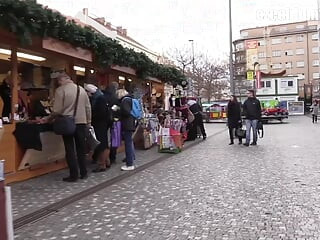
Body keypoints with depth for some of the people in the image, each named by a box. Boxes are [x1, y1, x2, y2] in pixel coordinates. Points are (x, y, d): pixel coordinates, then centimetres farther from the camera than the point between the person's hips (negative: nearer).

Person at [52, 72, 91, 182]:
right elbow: (88, 107, 9)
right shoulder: (81, 89, 8)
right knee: (81, 149, 13)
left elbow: (57, 109, -10)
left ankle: (74, 175, 6)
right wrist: (88, 120, 16)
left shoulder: (60, 90, -7)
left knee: (70, 149, 4)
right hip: (81, 122, 4)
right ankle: (83, 173, 18)